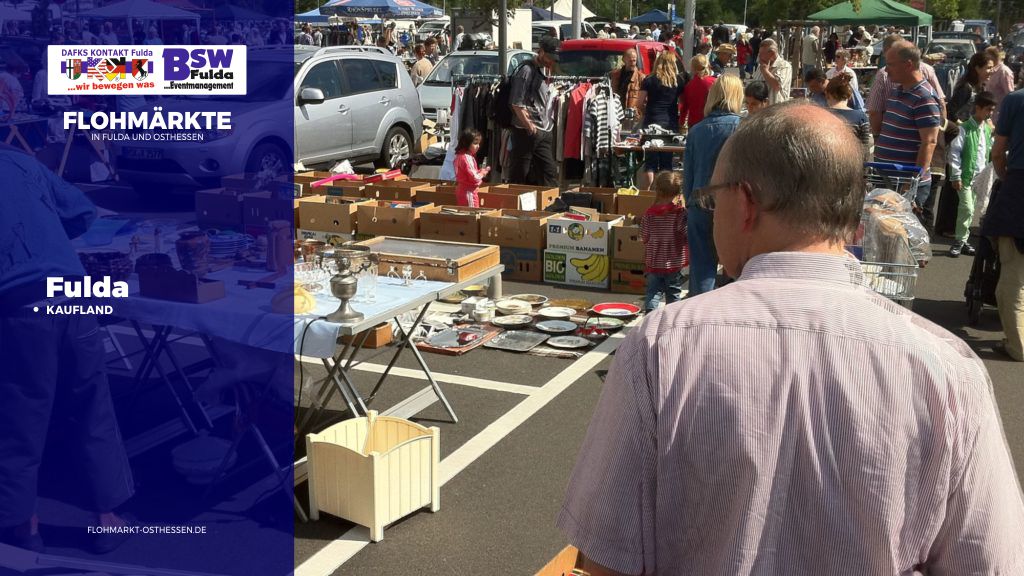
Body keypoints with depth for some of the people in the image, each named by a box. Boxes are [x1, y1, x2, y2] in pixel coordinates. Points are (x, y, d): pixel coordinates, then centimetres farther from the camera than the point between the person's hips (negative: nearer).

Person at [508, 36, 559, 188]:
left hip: (544, 132, 8)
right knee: (520, 175, 0)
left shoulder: (544, 71, 15)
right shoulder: (527, 71, -11)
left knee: (550, 172, 6)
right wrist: (530, 127, -12)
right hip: (527, 132, -8)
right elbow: (517, 104, -15)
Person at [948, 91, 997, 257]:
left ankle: (962, 240, 17)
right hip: (966, 176, -6)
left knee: (969, 209, 9)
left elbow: (990, 152, 18)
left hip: (981, 177, 6)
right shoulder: (965, 128, -9)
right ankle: (960, 241, -3)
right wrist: (956, 176, -12)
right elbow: (954, 152, -10)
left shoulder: (988, 129, 11)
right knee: (967, 208, -12)